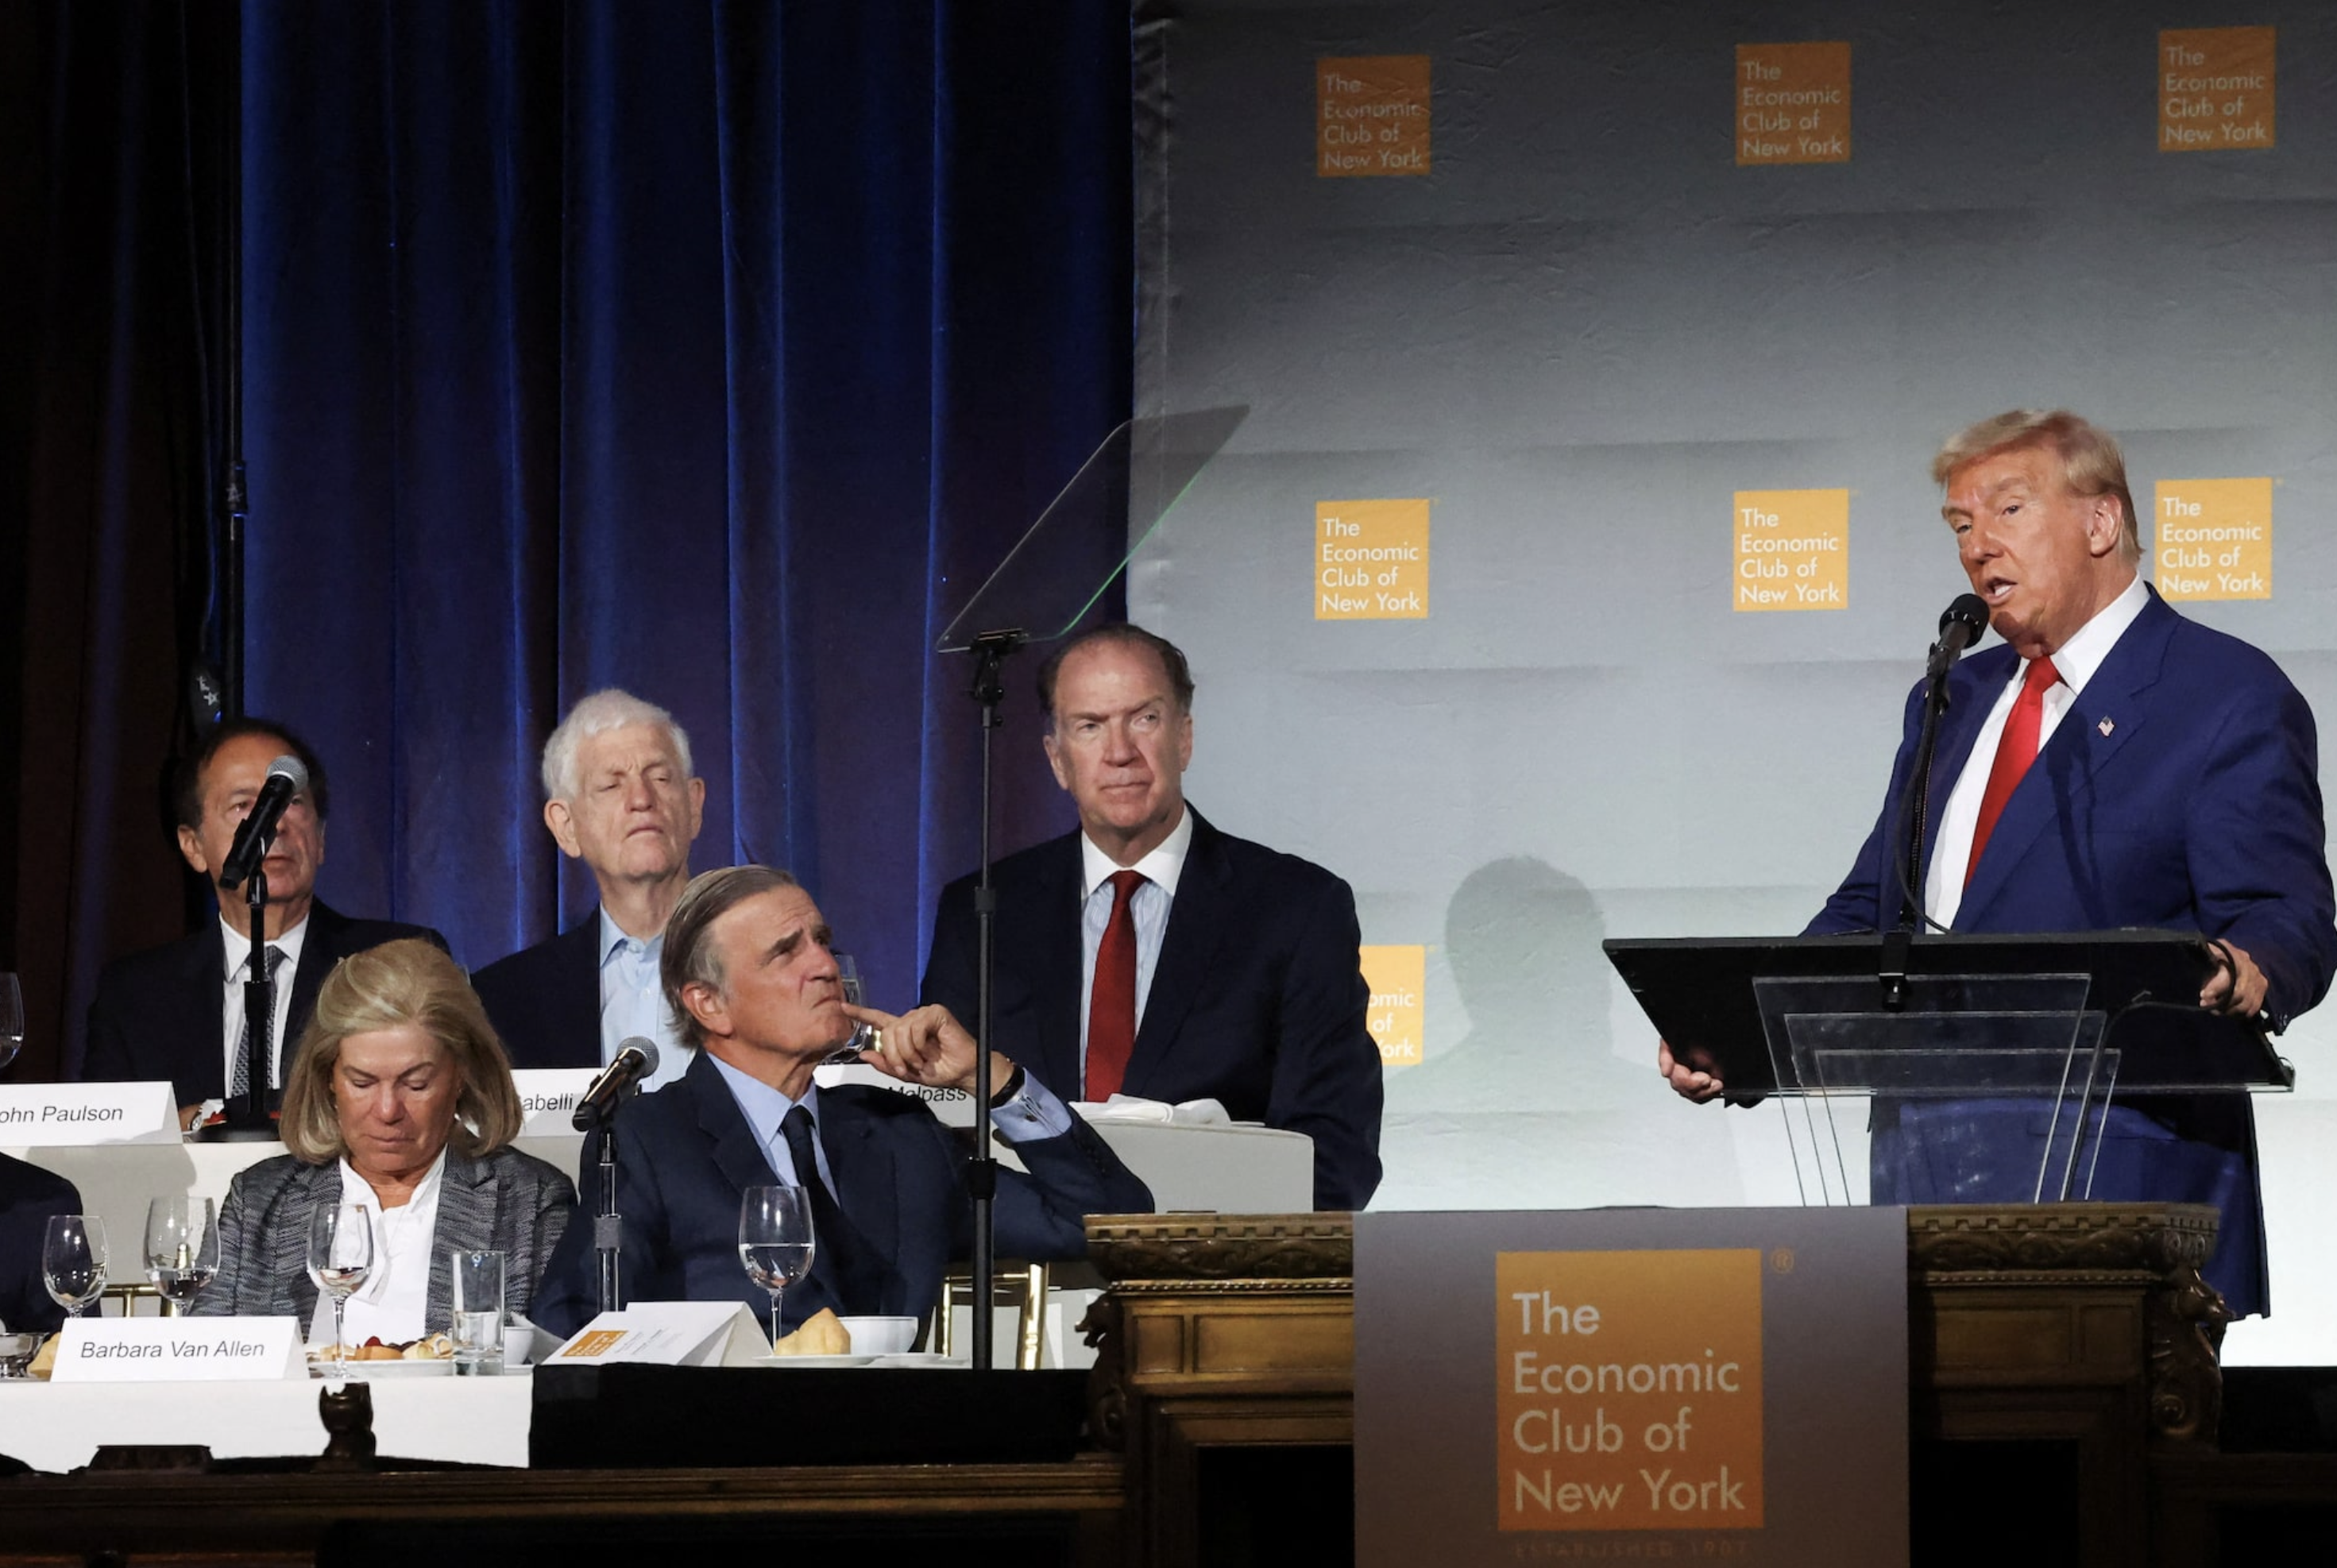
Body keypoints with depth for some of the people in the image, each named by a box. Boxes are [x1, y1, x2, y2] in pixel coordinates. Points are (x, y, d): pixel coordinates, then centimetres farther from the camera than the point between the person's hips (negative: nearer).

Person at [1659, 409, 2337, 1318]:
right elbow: (1869, 912, 23)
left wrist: (2241, 977, -35)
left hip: (2115, 1187, -6)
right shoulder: (1950, 703, 23)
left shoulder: (2231, 699, 0)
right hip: (1928, 1182, 6)